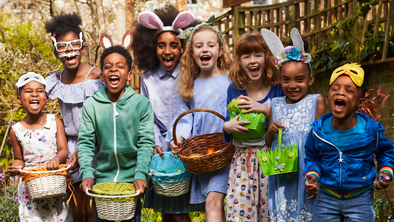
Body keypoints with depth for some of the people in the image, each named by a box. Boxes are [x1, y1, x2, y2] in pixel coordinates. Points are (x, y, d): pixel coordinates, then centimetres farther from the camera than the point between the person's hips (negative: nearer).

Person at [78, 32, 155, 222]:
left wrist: (141, 176, -18)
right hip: (102, 177, 1)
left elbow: (146, 143, -8)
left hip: (132, 177, -1)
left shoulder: (142, 103, -6)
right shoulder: (91, 105, -2)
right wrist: (87, 174, -16)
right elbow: (85, 143, -4)